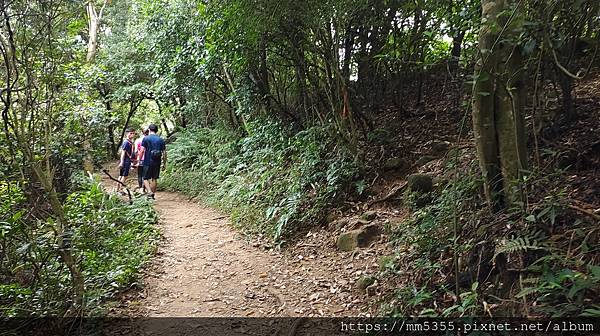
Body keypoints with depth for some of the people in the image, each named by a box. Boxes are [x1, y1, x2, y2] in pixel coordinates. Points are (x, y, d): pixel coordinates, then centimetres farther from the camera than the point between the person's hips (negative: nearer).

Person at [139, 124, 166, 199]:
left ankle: (150, 192, -15)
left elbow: (142, 151, -8)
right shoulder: (161, 140, 5)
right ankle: (152, 195, 16)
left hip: (147, 162, -3)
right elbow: (164, 153, 3)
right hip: (157, 163, 3)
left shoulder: (146, 138, -3)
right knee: (154, 179, 12)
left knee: (146, 178, 5)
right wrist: (164, 163, 10)